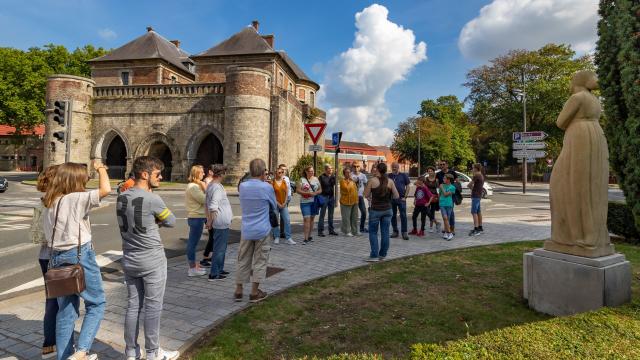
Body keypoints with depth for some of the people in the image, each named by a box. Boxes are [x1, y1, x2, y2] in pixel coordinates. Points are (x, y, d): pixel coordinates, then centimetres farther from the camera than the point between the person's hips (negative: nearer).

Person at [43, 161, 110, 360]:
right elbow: (106, 189, -27)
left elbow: (48, 234, 12)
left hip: (57, 258, 7)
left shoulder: (48, 204, 10)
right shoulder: (76, 199, -15)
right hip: (80, 256, -7)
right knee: (96, 303, 8)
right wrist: (101, 168, -10)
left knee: (66, 310, 16)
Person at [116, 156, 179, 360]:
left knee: (133, 305, 15)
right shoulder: (152, 199, -18)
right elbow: (171, 222, -6)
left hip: (129, 260, 7)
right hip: (152, 261, -7)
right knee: (153, 307, 6)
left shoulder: (122, 198, 4)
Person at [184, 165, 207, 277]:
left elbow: (201, 199, 14)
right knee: (193, 243, -3)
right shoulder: (194, 187, -16)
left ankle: (193, 266, 26)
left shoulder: (193, 186, 16)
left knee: (192, 242, 15)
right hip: (196, 218, -11)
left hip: (195, 217, 11)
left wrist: (202, 187, 5)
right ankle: (192, 269, 5)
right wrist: (204, 187, -11)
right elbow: (204, 200, -21)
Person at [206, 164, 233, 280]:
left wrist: (209, 220, 20)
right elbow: (213, 207, -25)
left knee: (220, 247, 20)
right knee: (220, 248, -1)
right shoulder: (217, 187, -20)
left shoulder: (210, 185, 11)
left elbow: (208, 204, 17)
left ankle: (219, 269, 31)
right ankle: (214, 274, 6)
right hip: (222, 222, -10)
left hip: (221, 222, 10)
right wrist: (210, 221, -15)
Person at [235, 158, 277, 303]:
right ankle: (254, 293, 14)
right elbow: (274, 206, 3)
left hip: (246, 230, 4)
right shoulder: (267, 187, -12)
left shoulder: (242, 186, -1)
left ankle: (238, 291, 20)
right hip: (262, 231, -3)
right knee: (260, 261, 7)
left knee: (243, 261, 13)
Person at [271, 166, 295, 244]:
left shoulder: (285, 182, 7)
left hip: (284, 204, 3)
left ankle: (288, 238, 0)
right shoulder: (272, 182, -3)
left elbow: (287, 193, 6)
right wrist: (278, 204, -10)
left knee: (287, 221, -3)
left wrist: (284, 203, -3)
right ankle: (276, 237, 15)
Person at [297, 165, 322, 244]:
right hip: (305, 202, -4)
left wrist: (315, 193, -10)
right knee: (306, 219, -12)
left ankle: (309, 236, 22)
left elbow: (320, 190, 12)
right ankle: (306, 238, -11)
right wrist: (308, 193, -16)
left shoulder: (316, 179, 9)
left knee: (312, 219, 11)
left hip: (314, 201, 4)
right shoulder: (302, 179, -2)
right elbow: (297, 190, -7)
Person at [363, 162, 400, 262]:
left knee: (373, 232, 7)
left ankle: (374, 255, 3)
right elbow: (397, 196, 0)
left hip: (375, 210, -3)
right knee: (385, 233, 9)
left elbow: (366, 195, -4)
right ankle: (383, 254, 17)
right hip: (387, 210, 3)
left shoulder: (372, 180, -9)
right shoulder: (390, 181, -1)